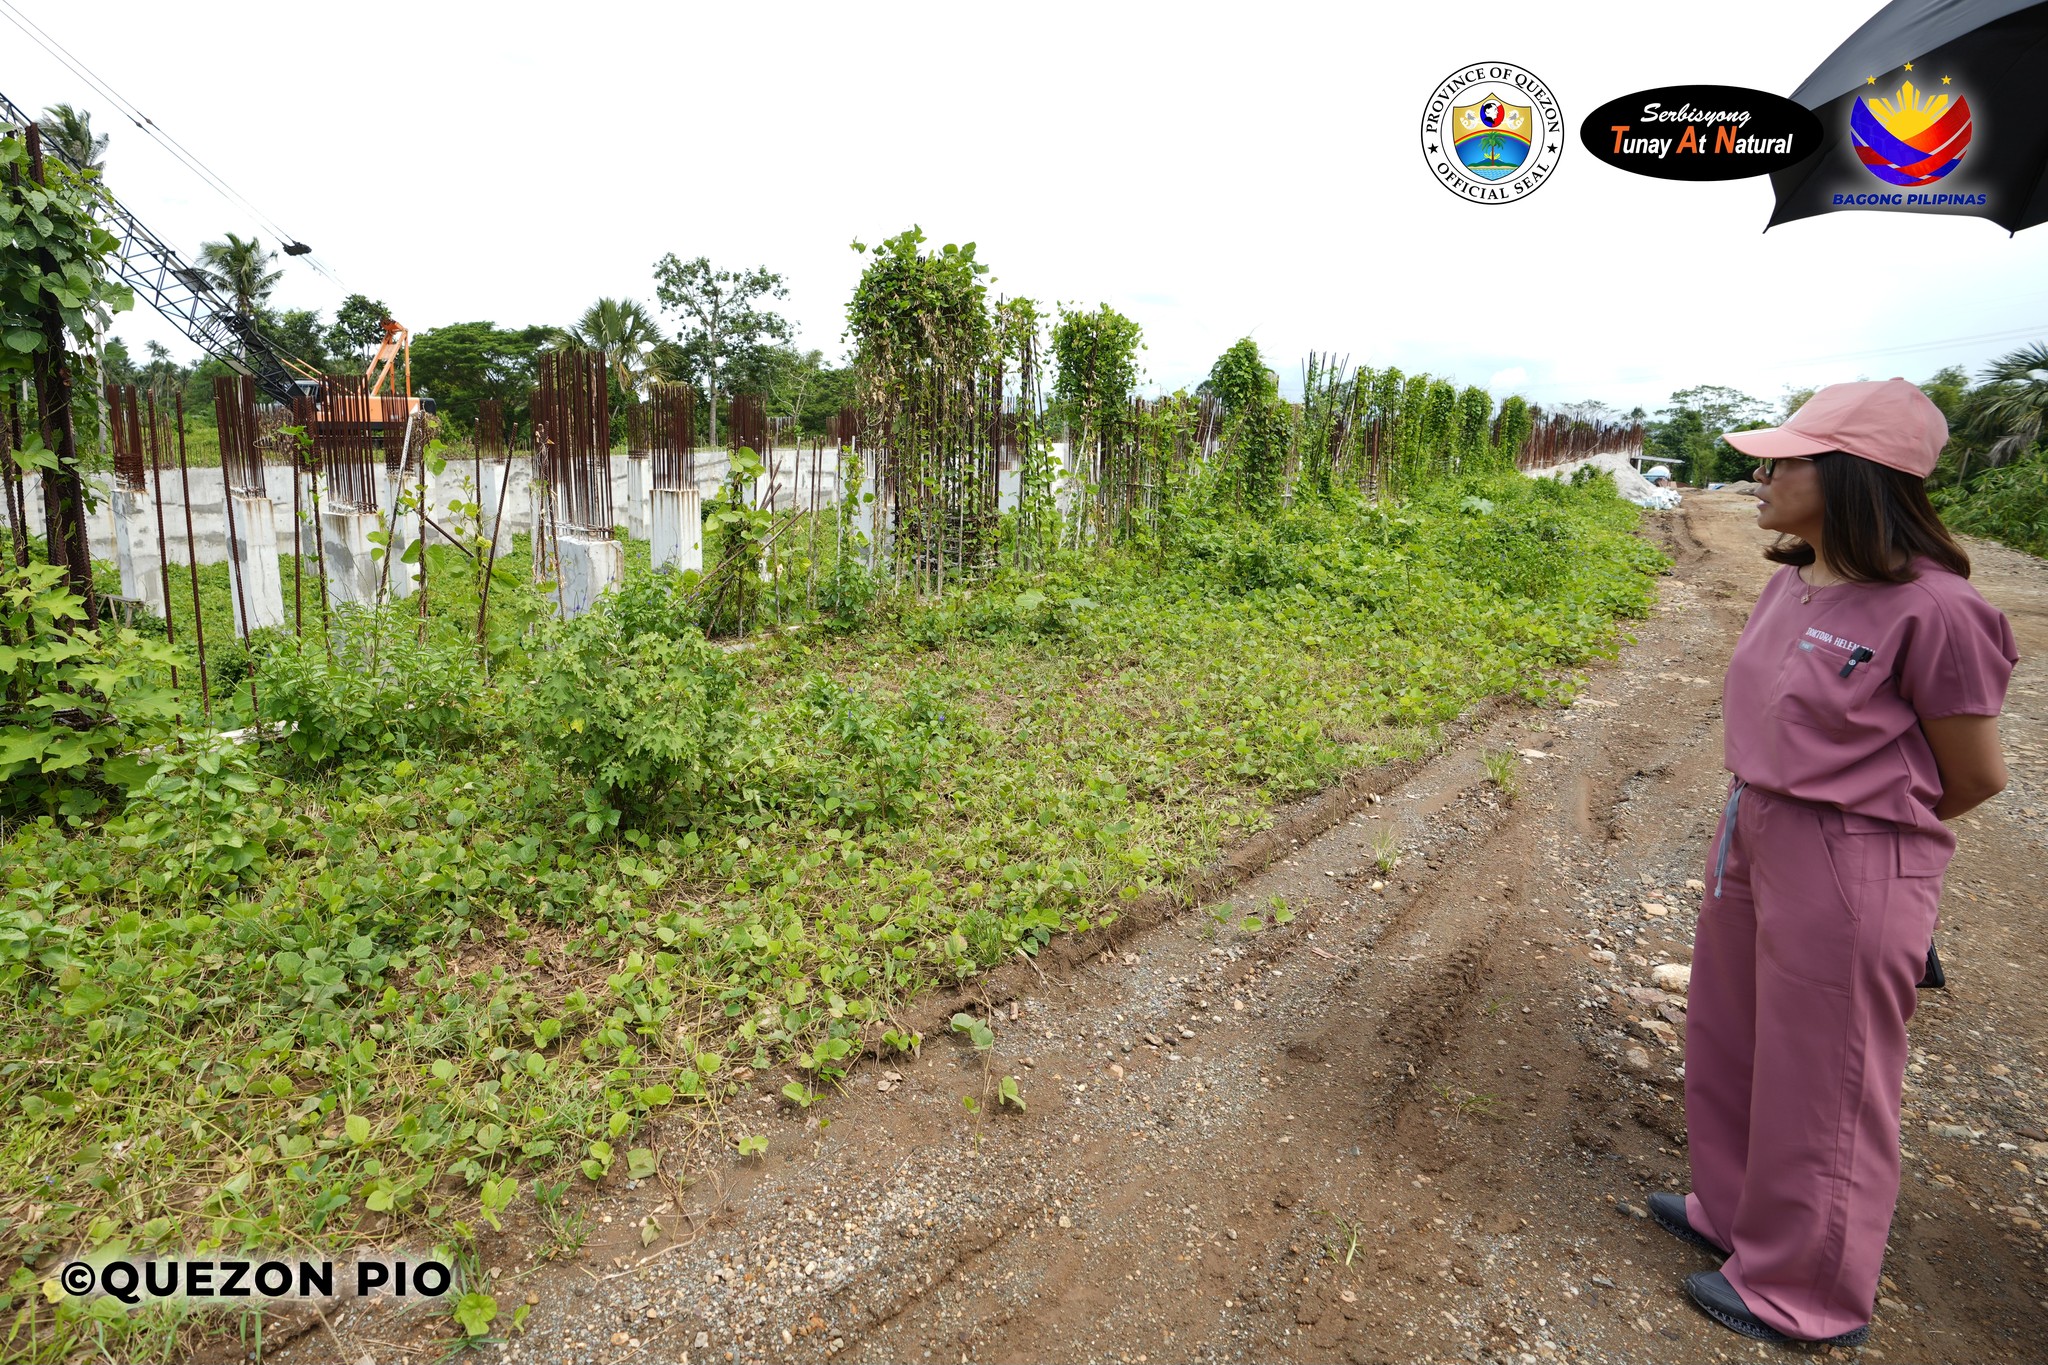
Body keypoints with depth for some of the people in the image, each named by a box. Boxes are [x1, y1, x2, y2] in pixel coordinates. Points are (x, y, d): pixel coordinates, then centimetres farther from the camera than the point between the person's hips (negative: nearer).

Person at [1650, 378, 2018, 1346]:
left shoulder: (1929, 610, -21)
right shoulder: (1791, 584, 1)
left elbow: (1975, 777, -10)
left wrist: (1861, 832, 3)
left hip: (1849, 874, -8)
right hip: (1751, 840, 8)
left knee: (1818, 1086, 11)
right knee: (1728, 1044, 24)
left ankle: (1804, 1293, 34)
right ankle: (1738, 1208, 48)